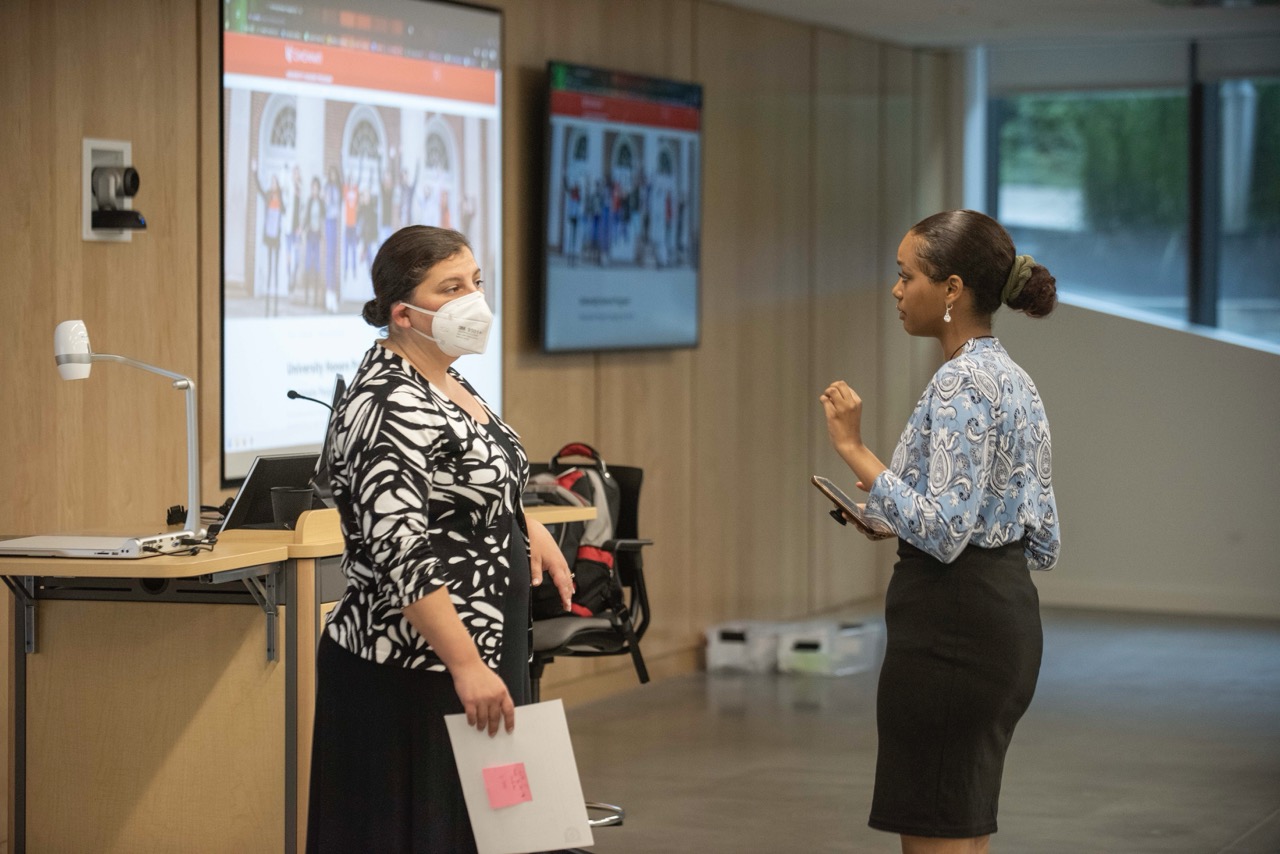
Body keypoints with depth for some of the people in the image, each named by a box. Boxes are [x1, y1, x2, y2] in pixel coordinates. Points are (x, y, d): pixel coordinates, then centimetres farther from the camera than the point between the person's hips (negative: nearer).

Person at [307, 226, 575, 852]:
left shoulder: (446, 384, 11)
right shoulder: (389, 406, -19)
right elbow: (401, 553, -26)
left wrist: (528, 528, 13)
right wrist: (465, 665, -30)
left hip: (475, 660, 10)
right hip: (415, 676, -10)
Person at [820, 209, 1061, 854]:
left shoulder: (962, 382, -16)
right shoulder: (1015, 381, 14)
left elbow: (943, 531, -24)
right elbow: (1042, 544, 16)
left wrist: (855, 449, -21)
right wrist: (897, 517, 18)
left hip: (951, 626, -10)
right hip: (1008, 615, 10)